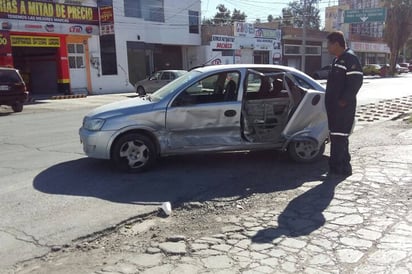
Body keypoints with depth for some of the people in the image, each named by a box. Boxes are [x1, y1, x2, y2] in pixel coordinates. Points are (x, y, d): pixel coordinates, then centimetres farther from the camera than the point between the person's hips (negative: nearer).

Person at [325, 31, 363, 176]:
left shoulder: (350, 58, -11)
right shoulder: (337, 59, 19)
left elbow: (356, 81, -18)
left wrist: (344, 100, -20)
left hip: (343, 106, -10)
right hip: (334, 105, 10)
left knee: (339, 136, -7)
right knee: (336, 135, 13)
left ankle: (339, 167, -1)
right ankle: (342, 166, 22)